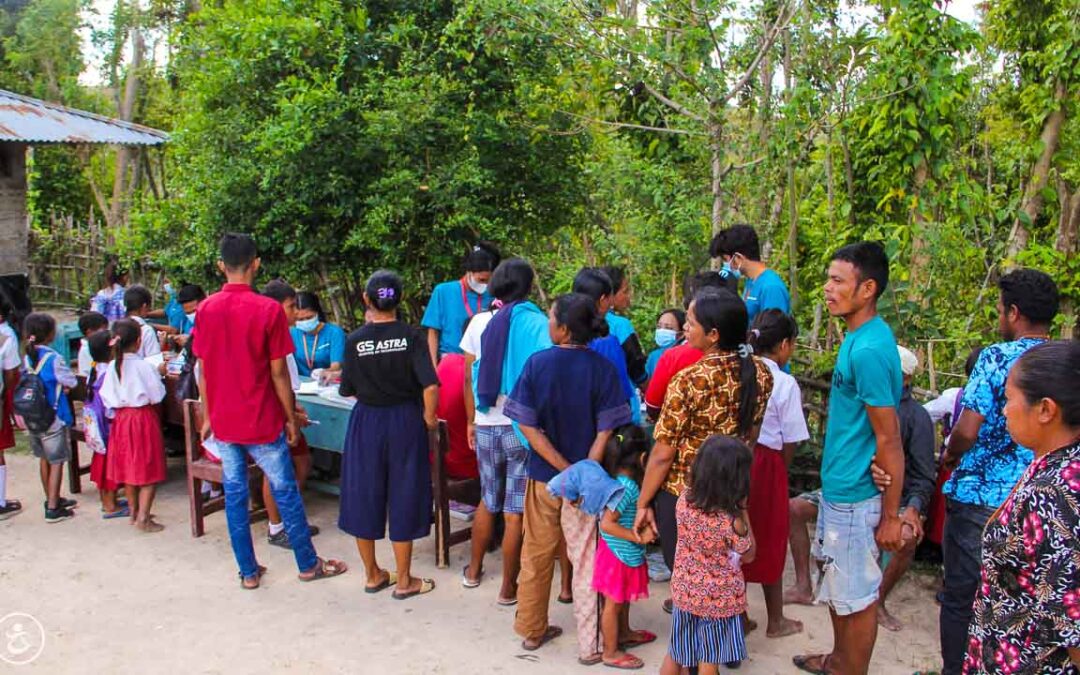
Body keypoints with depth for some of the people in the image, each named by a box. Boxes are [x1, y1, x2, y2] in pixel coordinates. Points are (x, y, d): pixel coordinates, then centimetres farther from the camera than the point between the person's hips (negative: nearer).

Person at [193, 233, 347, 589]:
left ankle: (248, 572, 21)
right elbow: (278, 373, -12)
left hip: (223, 422, 4)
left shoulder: (206, 309, -1)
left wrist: (208, 416, 14)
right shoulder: (268, 309, -14)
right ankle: (308, 564, 21)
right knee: (285, 491, 8)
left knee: (235, 493, 13)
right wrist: (291, 418, -1)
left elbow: (203, 371, 4)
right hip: (262, 422, -4)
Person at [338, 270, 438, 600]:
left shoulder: (355, 340, -6)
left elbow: (347, 390, 1)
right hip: (405, 421, -1)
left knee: (364, 494, 15)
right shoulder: (411, 336, -10)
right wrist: (429, 417, -2)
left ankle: (373, 575, 27)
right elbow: (430, 386, -18)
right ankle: (404, 581, 18)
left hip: (366, 422, 1)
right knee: (403, 496, 9)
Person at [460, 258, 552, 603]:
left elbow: (469, 378, 4)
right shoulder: (538, 325, -12)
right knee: (515, 510, 6)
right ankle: (508, 587, 16)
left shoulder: (479, 323, -2)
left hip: (486, 425, 3)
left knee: (488, 501, 22)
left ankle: (474, 570, 36)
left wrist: (471, 421, 15)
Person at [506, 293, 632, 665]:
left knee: (537, 556, 17)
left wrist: (564, 468, -13)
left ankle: (532, 630, 31)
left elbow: (527, 425, -13)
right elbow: (605, 431, -14)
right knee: (586, 561, 10)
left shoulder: (537, 363, -11)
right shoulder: (602, 368, -10)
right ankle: (590, 645, 19)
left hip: (543, 476, 1)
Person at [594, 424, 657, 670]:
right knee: (613, 603, 7)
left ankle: (624, 633, 47)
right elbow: (607, 524, -31)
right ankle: (611, 652, 21)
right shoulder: (627, 487, -28)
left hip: (626, 553, 9)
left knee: (624, 598, 27)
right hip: (620, 554, -9)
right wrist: (638, 537, -26)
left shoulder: (619, 480, -2)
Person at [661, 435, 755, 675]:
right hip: (720, 598, -3)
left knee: (675, 653, 21)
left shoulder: (683, 500, -16)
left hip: (684, 591, 4)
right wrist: (743, 511, -8)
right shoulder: (733, 521, -28)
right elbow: (748, 556, -8)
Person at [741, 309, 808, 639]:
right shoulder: (786, 384, -12)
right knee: (770, 541, 11)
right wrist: (781, 469, 9)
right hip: (766, 463, -4)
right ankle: (776, 620, 27)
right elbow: (790, 441, -7)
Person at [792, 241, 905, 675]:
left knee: (857, 596, 7)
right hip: (837, 486, 10)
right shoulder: (860, 336, 6)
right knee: (835, 585, 24)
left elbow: (889, 440, -21)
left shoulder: (868, 350, -24)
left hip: (854, 496, -10)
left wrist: (891, 517, -16)